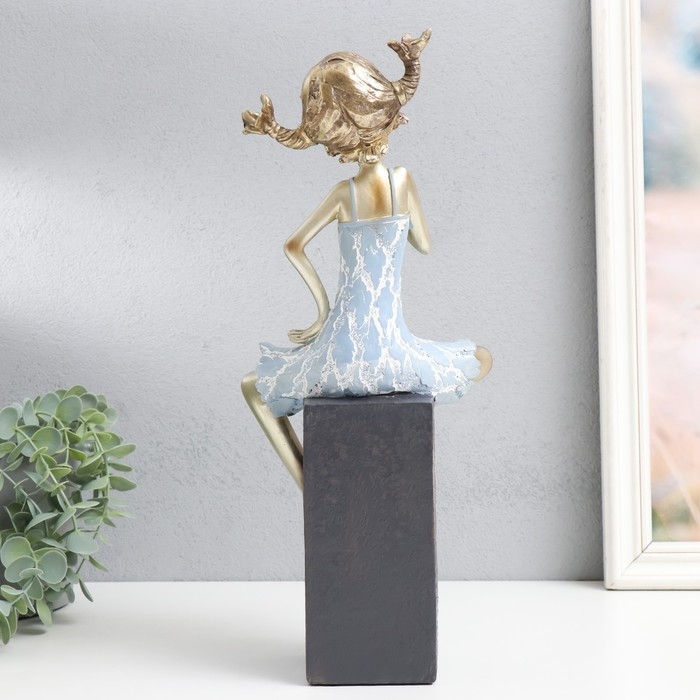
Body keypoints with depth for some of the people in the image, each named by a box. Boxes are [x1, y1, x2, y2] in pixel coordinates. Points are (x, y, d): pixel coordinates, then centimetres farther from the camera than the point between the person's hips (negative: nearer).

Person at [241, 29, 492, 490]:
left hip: (341, 354, 0)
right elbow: (425, 244, 9)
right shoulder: (402, 180, -3)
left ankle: (310, 489, 12)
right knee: (483, 359, 29)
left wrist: (323, 309, 0)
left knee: (255, 390, 27)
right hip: (392, 354, 0)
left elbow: (294, 247, -7)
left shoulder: (344, 193, -3)